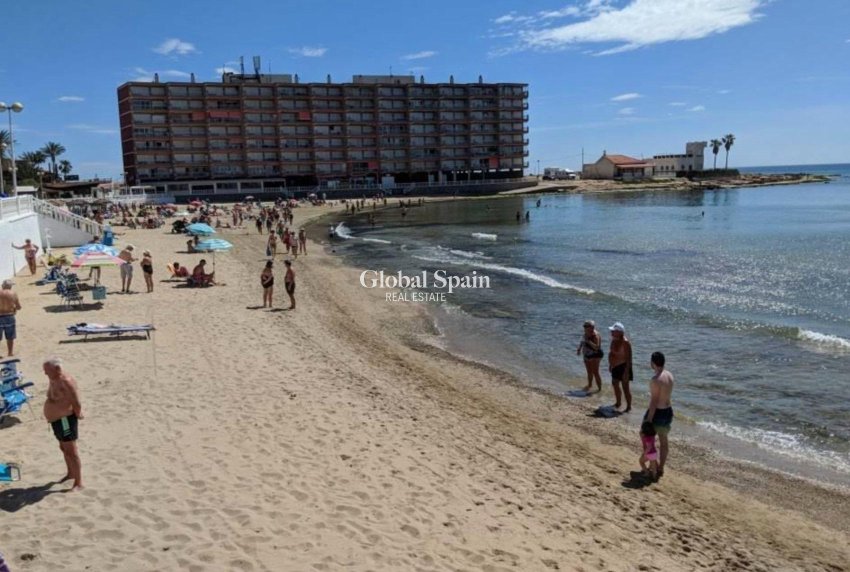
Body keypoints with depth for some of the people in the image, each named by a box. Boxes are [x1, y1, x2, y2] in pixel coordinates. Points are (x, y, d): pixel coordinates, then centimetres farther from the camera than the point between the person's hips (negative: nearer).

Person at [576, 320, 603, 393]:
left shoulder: (595, 336, -23)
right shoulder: (586, 334, 2)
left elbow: (596, 347, -33)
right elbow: (582, 342, 18)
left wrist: (588, 341, -36)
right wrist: (579, 349, 5)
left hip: (595, 356, -9)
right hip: (587, 355, 9)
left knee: (595, 372, -8)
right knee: (589, 371, 22)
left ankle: (600, 388, 0)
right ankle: (589, 385, 41)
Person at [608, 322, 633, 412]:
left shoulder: (625, 342, -23)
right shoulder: (614, 340, 2)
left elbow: (628, 358, -22)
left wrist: (626, 371, -23)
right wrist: (610, 365, 17)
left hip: (623, 366, -9)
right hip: (615, 366, 9)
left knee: (625, 387, -3)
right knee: (615, 385, 20)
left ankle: (629, 407, 8)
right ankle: (618, 403, 38)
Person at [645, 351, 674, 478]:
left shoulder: (656, 380, -25)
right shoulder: (670, 375, 1)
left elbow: (654, 401, -23)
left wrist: (649, 420, -18)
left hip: (657, 412, -8)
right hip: (668, 411, 8)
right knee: (663, 440, 17)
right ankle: (661, 468, 27)